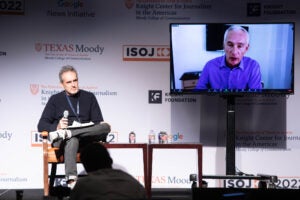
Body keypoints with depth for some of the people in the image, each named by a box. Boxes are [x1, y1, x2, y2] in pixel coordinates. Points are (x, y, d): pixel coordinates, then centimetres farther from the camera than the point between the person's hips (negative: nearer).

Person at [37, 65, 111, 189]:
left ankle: (65, 133, -40)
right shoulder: (55, 99, 16)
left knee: (106, 127, -28)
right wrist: (57, 126, -15)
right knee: (72, 140, -41)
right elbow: (41, 125, 8)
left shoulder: (89, 97, 20)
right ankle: (71, 181, -59)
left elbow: (99, 122, 15)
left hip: (86, 139, 2)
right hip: (61, 141, -2)